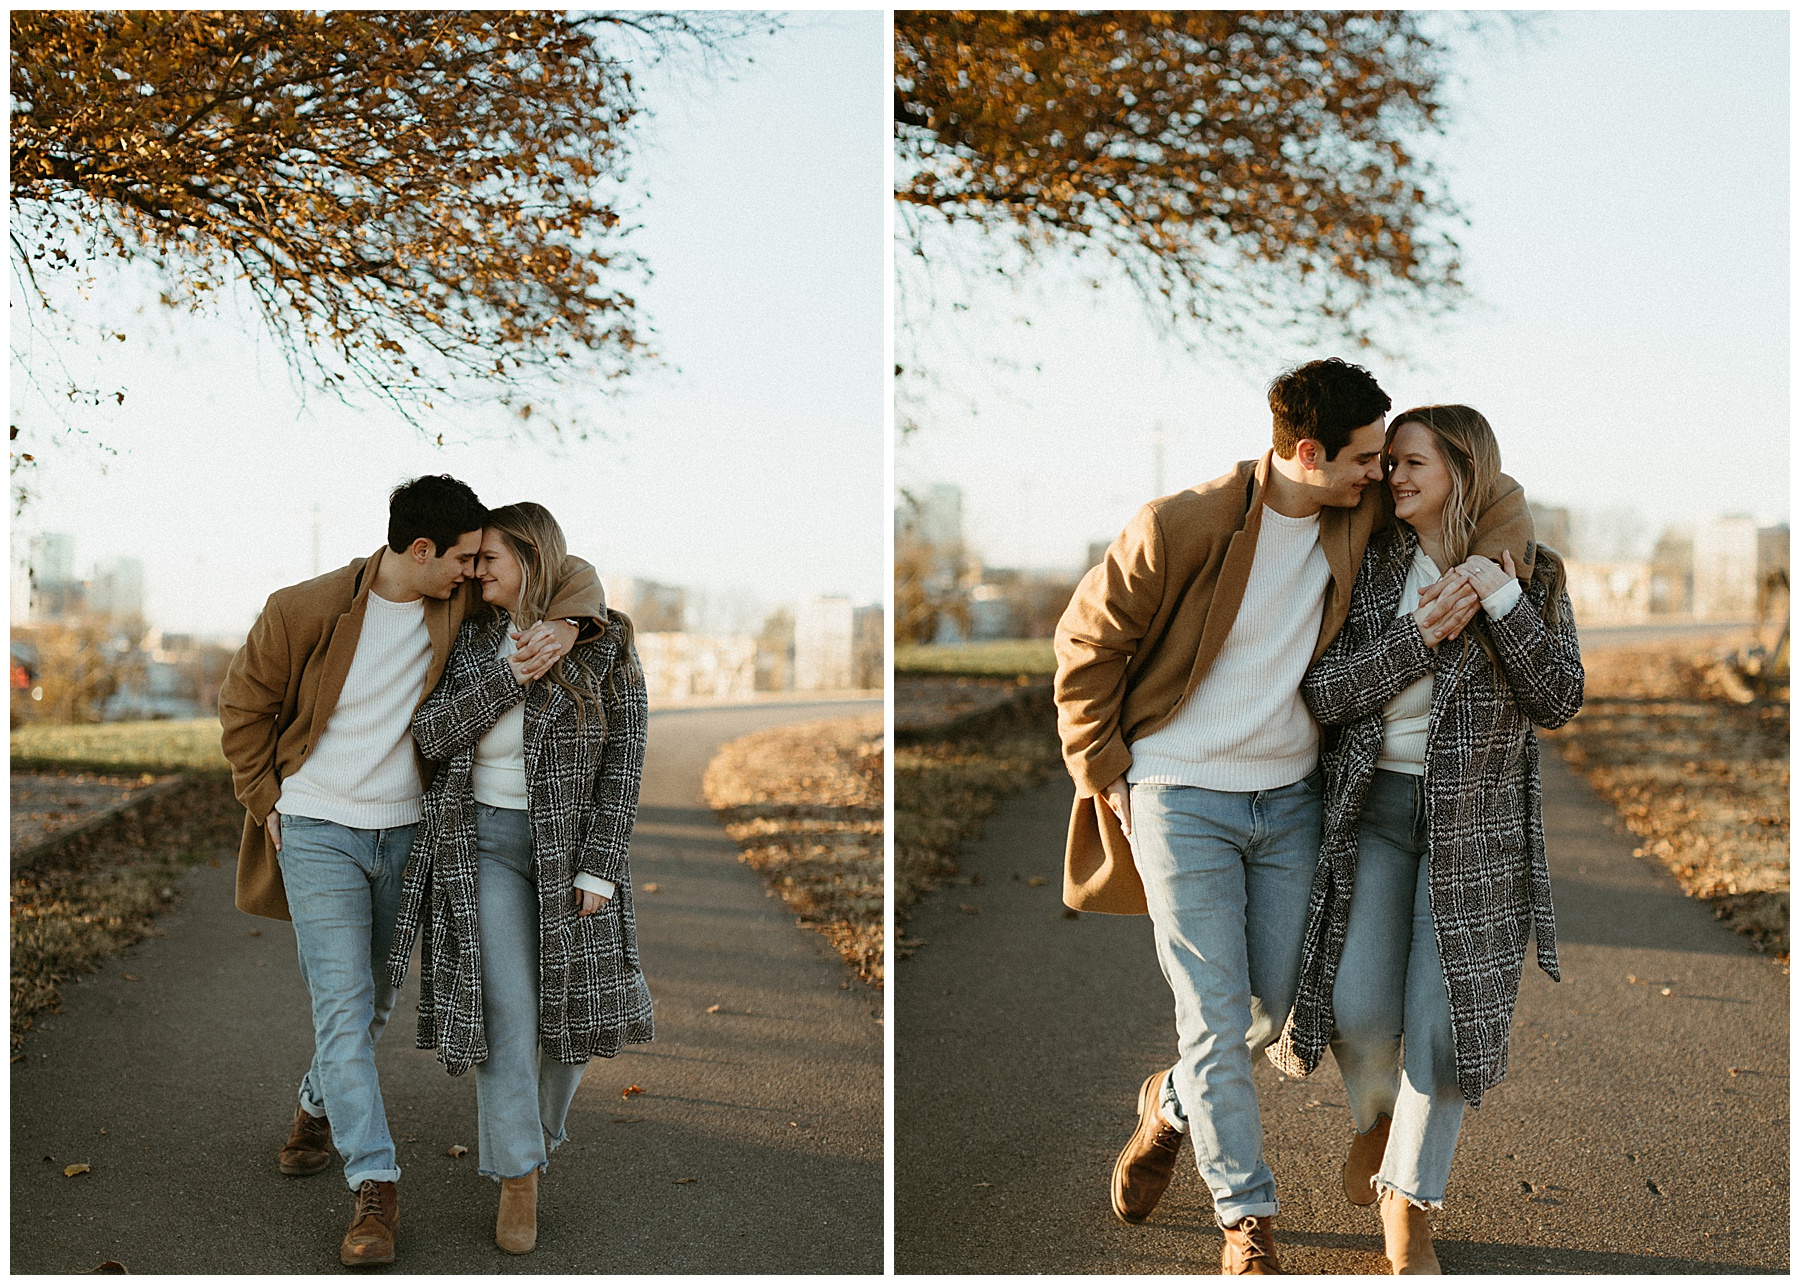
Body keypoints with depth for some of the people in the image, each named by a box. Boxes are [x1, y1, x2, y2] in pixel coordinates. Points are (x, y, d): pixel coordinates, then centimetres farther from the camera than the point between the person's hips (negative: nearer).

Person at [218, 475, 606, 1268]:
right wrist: (267, 804, -3)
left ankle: (321, 1104, 45)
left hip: (405, 831, 4)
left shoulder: (459, 600, -7)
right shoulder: (305, 610, -16)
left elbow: (571, 572, 0)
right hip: (318, 834, -4)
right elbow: (244, 707, -1)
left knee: (375, 999, 16)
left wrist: (566, 625, -22)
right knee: (343, 1005, -11)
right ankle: (374, 1188, -9)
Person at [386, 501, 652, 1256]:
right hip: (486, 843, 0)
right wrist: (508, 676, -21)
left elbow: (623, 762, -8)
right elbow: (432, 735, -9)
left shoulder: (605, 647, -8)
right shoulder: (473, 639, 1)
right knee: (506, 1012, -7)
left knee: (574, 1006, 9)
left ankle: (540, 1129, 38)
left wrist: (599, 870, -13)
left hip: (571, 847, 0)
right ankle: (518, 1180, 3)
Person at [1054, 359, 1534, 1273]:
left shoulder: (1360, 514, -5)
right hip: (1181, 798, -5)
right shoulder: (1180, 528, -17)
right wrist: (1106, 775, -5)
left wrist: (1489, 561, -13)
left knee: (1280, 1005, 9)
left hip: (1290, 799, 5)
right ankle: (1246, 1217, 11)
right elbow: (1085, 645, -7)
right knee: (1216, 1016, -4)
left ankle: (1174, 1103, 39)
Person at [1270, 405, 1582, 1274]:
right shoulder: (1366, 566, -1)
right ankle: (1377, 1114, 29)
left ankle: (1408, 1217, 13)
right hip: (1373, 810, 1)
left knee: (1443, 1018, -2)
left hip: (1476, 822, -1)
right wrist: (1421, 634, -19)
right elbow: (1323, 692, -9)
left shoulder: (1531, 575, -2)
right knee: (1360, 1007, -8)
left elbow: (1558, 702, -10)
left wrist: (1503, 602, -21)